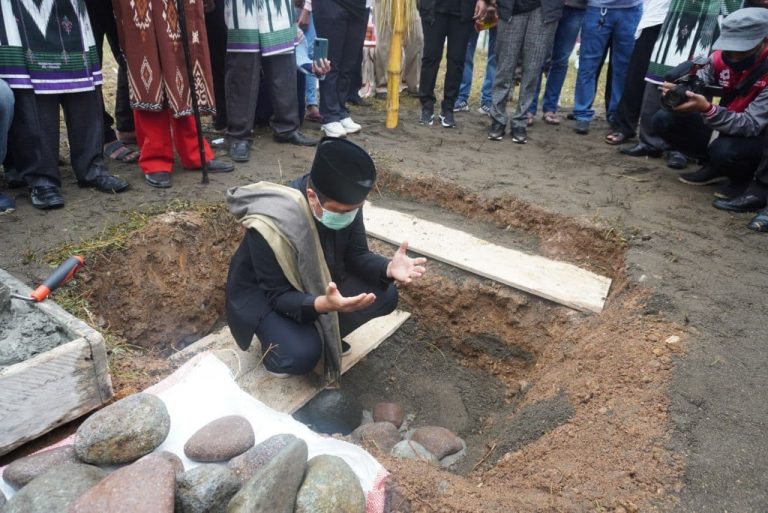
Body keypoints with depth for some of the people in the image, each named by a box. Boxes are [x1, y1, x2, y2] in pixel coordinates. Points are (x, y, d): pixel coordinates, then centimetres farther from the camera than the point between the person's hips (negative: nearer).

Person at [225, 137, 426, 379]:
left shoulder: (345, 202, -20)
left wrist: (389, 268, -32)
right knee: (302, 354, -31)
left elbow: (357, 255, -10)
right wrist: (323, 304, -49)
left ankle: (322, 335, 7)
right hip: (264, 295, -6)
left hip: (319, 283, 6)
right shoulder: (271, 226, -37)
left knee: (385, 295, -11)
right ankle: (274, 346, 5)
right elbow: (277, 296, -29)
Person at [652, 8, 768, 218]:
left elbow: (751, 125, -33)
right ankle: (718, 165, 7)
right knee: (664, 120, -8)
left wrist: (707, 109, -47)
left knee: (724, 150, -39)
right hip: (726, 128, 6)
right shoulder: (722, 57, -12)